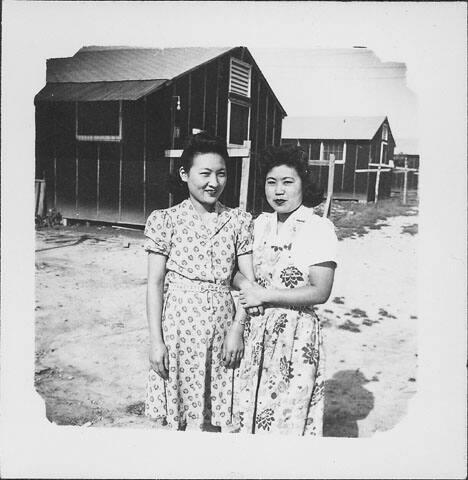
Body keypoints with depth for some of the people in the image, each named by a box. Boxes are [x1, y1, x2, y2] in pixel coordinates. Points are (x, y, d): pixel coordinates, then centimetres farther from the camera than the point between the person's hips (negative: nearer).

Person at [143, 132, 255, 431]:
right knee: (177, 414, 8)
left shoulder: (240, 221, 3)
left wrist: (237, 328, -6)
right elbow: (155, 282, -2)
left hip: (223, 325, 2)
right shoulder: (166, 220, -2)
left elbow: (250, 280, 3)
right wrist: (156, 339, -6)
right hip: (179, 324, -1)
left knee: (214, 413, 8)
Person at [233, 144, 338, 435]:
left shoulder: (319, 228, -10)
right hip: (256, 330, 5)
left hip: (297, 332, -5)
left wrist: (265, 295, -14)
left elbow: (320, 292, -15)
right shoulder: (261, 224, 8)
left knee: (288, 414, 4)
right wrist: (246, 285, -11)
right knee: (252, 408, 13)